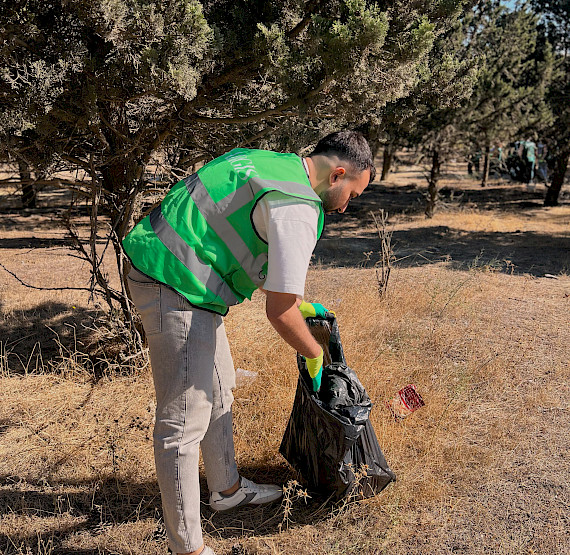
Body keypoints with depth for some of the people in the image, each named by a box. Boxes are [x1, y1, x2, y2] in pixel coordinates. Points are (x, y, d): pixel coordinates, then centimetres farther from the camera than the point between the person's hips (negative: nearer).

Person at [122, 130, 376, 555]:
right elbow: (279, 313, -18)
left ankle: (228, 489, 41)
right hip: (177, 293, -11)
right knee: (184, 423, -1)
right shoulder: (297, 209, -18)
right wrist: (314, 355, 2)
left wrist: (298, 303, 28)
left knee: (218, 391, 22)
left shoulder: (271, 163, 13)